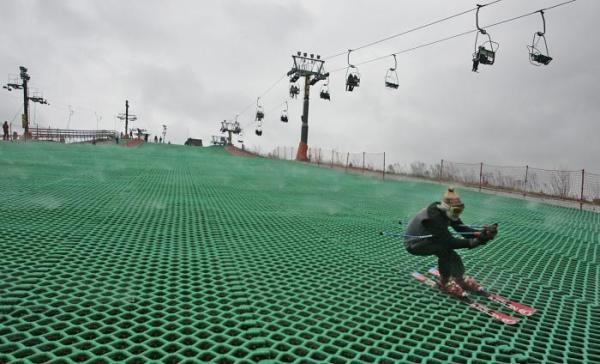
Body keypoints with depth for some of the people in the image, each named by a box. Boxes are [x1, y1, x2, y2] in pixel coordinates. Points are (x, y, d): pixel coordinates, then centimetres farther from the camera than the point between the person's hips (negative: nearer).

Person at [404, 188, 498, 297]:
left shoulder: (446, 212, -7)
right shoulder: (434, 217, -32)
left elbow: (462, 228, -10)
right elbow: (450, 241, -33)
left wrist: (481, 232, -25)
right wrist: (474, 242, -39)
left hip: (425, 238, 9)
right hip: (413, 244, -9)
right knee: (445, 248, -26)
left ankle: (460, 278, 9)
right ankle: (445, 283, -12)